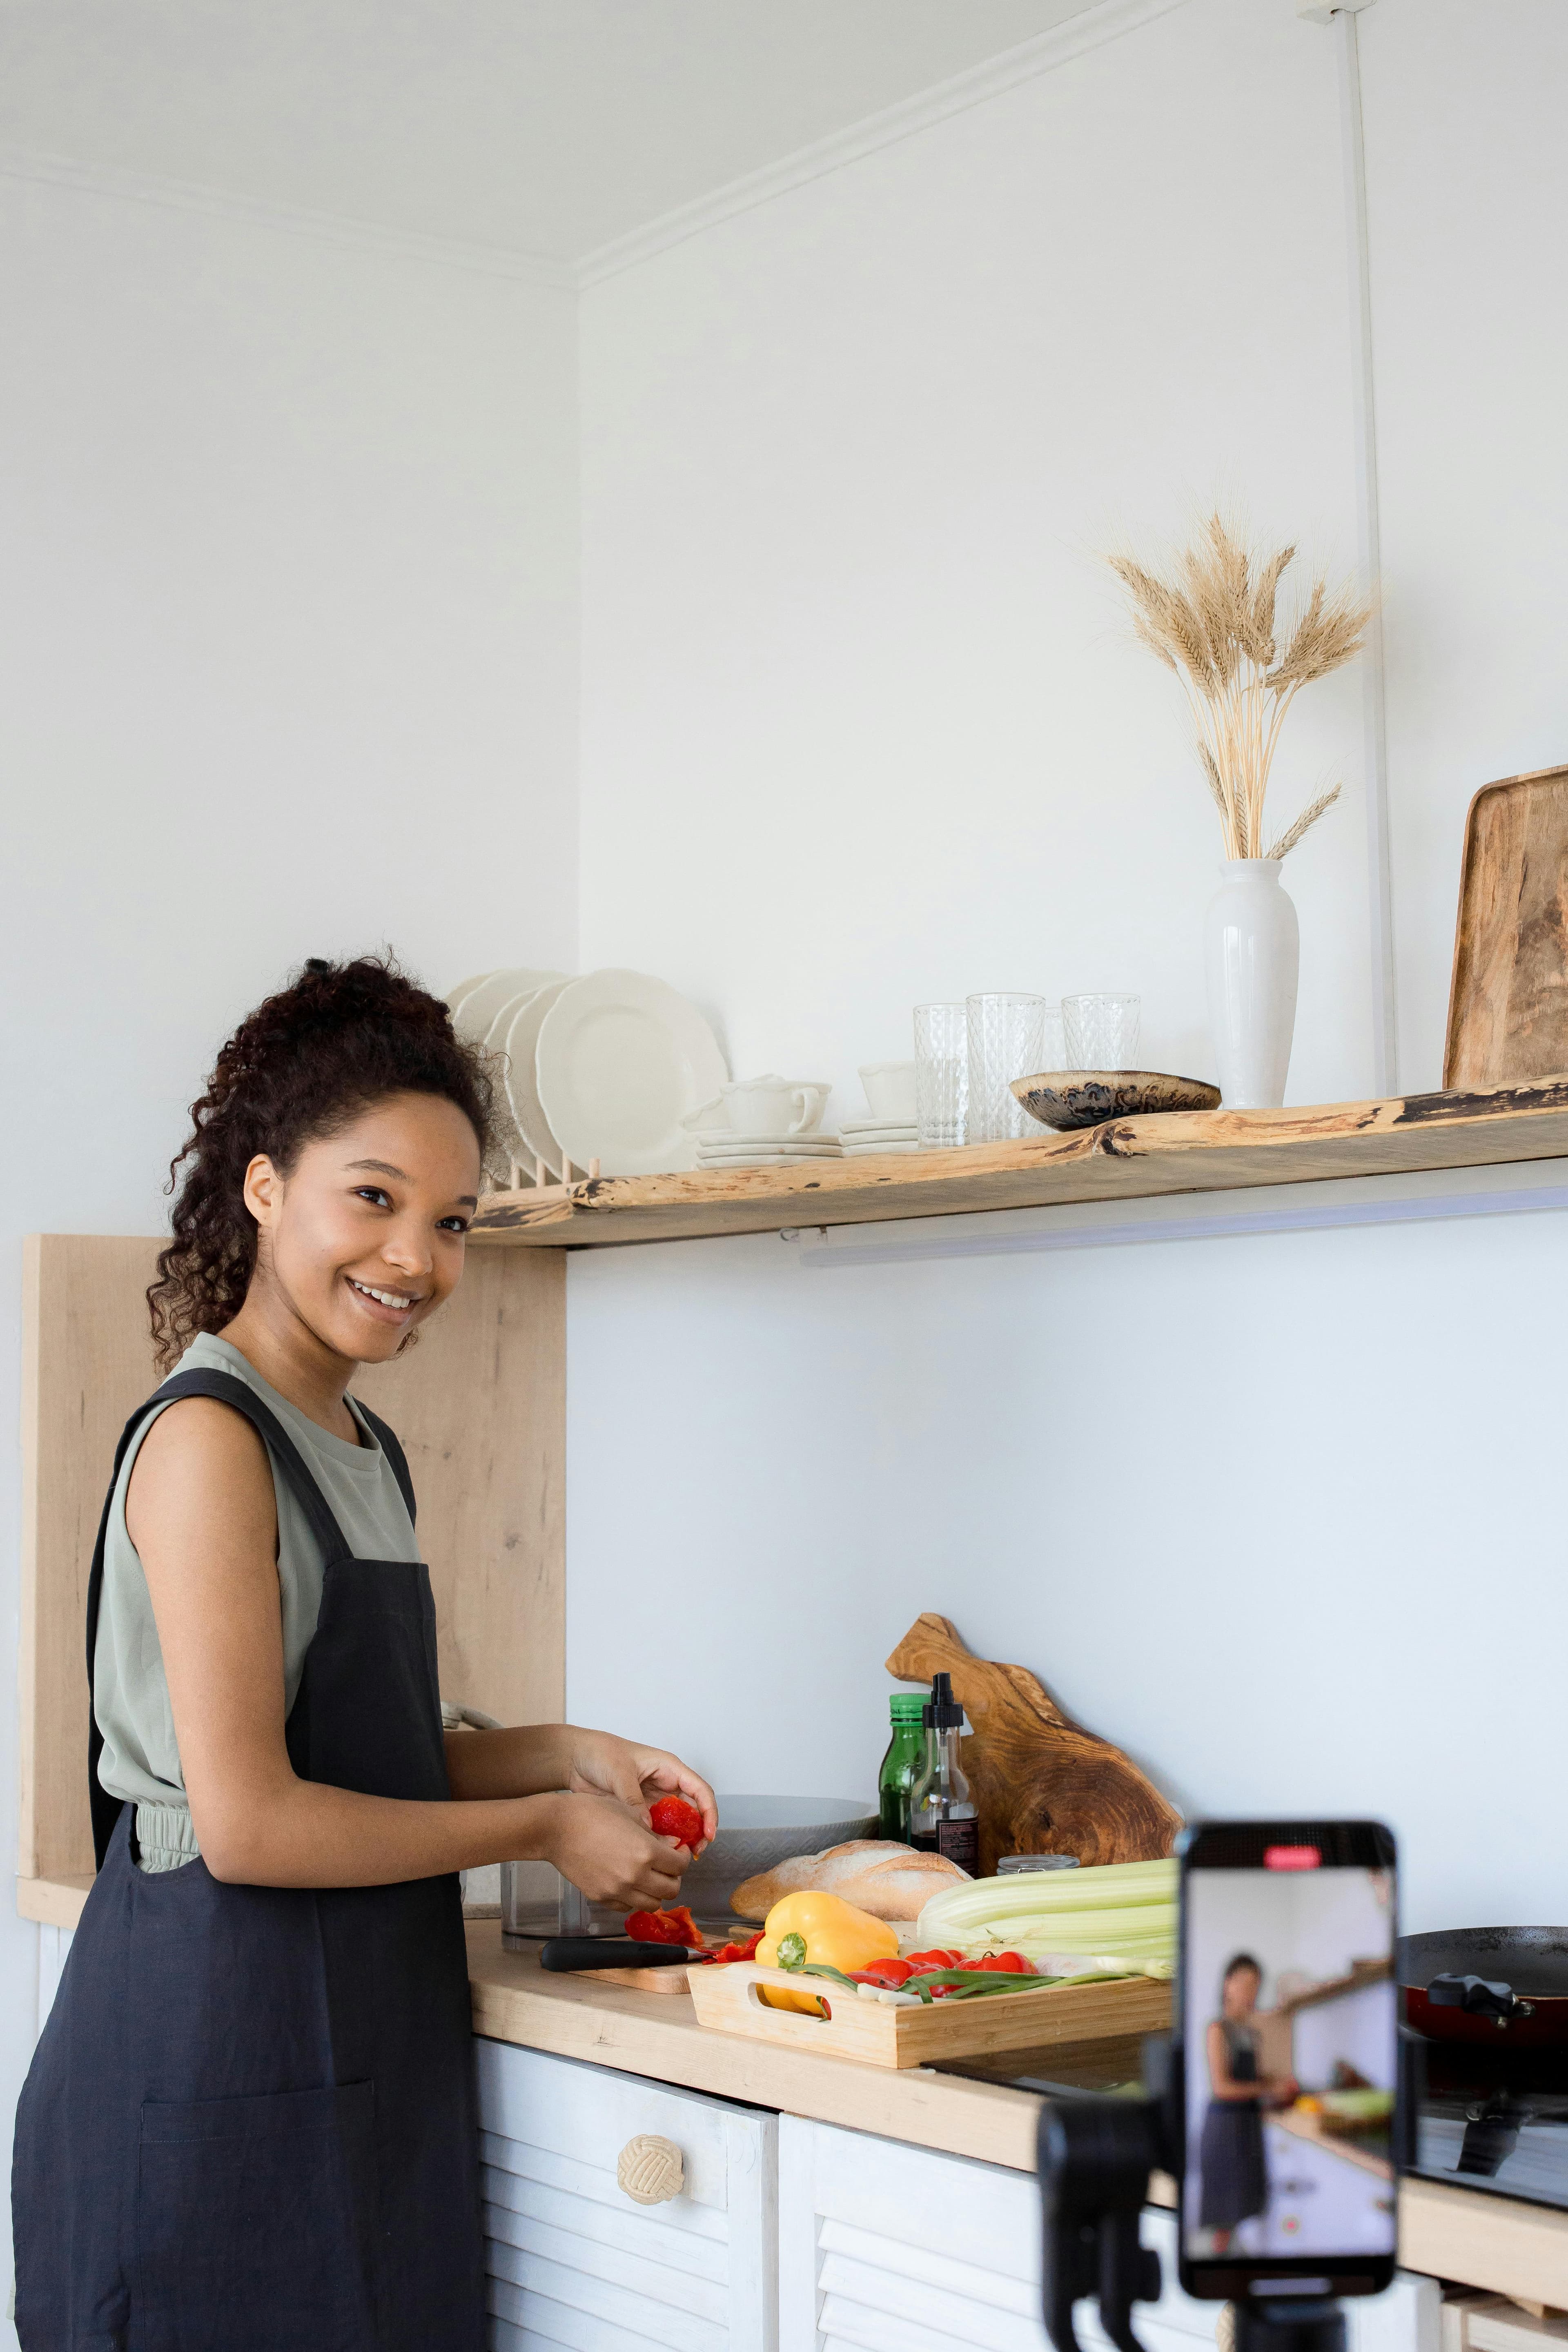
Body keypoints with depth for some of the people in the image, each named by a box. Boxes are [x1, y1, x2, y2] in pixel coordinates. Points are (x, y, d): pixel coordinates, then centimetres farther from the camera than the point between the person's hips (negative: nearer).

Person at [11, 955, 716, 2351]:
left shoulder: (365, 1448, 13)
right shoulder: (208, 1437, -14)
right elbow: (249, 1822, -19)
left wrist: (567, 1756, 3)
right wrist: (543, 1828, -9)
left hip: (360, 2062, 8)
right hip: (218, 2066, -8)